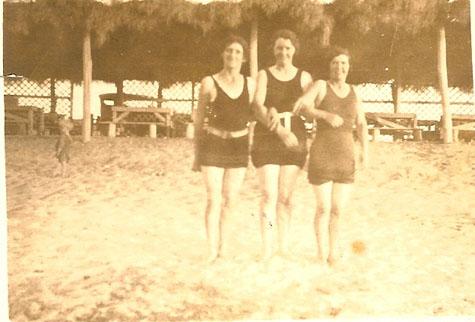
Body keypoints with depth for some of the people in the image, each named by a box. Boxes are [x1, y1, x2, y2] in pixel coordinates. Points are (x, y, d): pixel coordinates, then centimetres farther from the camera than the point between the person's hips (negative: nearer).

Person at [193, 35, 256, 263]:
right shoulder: (209, 83, -5)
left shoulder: (250, 84, 4)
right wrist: (196, 154, 1)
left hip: (239, 146, 3)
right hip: (213, 144, -3)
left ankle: (223, 247, 24)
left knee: (230, 200, 9)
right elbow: (199, 120, 1)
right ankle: (212, 252, 6)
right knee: (214, 200, -5)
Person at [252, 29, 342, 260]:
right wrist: (280, 130, -27)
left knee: (285, 196, 6)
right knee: (269, 196, -7)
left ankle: (284, 247, 15)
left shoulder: (304, 77, 9)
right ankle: (267, 250, -2)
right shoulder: (264, 75, 2)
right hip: (267, 139, -2)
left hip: (295, 140, 2)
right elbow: (257, 106, -13)